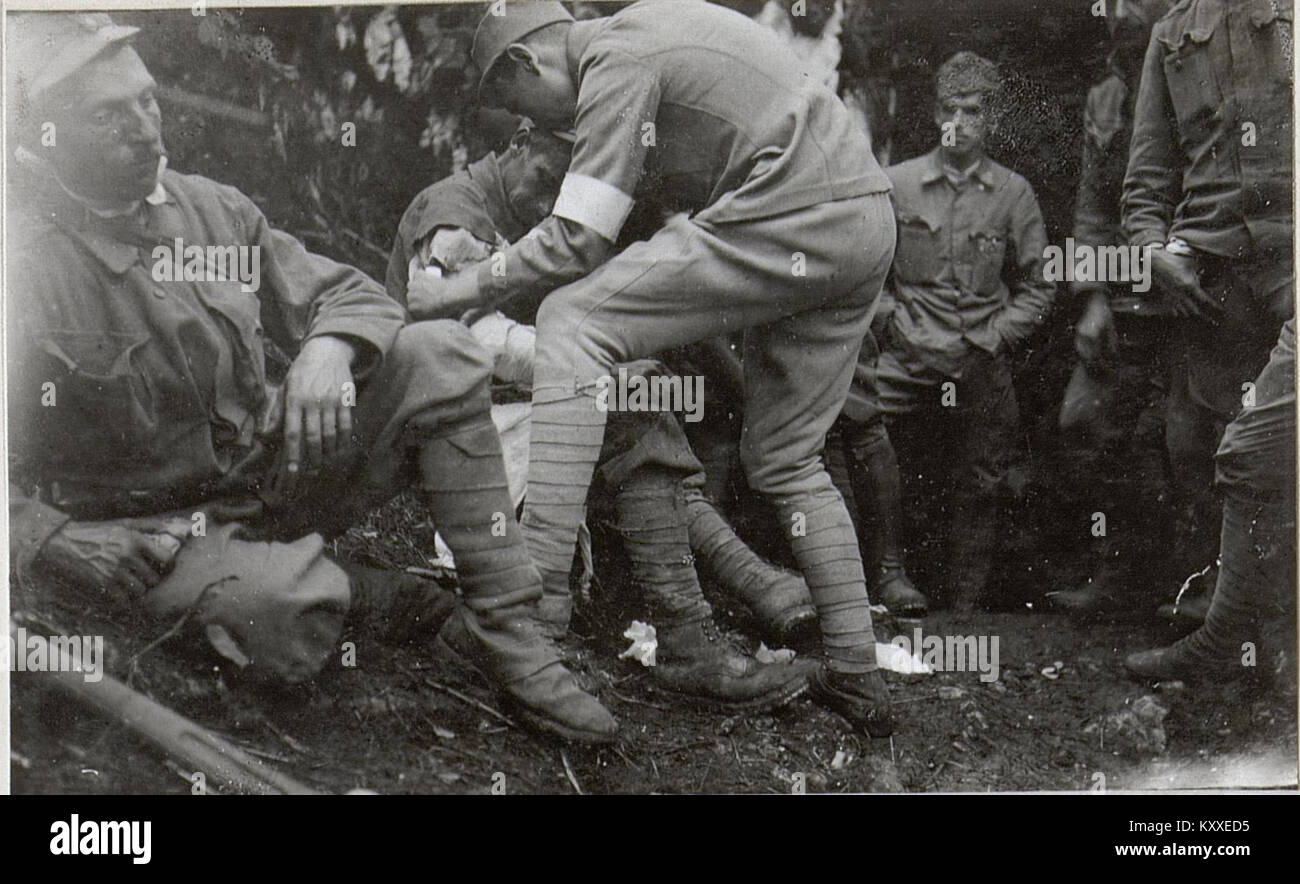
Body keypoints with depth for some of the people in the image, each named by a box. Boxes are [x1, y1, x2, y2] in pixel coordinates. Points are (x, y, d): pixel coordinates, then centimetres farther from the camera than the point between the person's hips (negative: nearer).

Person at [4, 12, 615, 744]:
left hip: (282, 467, 6)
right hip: (163, 529, -5)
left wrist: (328, 349, -15)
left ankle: (507, 631, -15)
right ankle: (418, 612, -4)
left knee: (438, 357, -14)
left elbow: (353, 294, 8)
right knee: (281, 611, -38)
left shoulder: (212, 209, 5)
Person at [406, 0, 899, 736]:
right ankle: (859, 674, 20)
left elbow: (576, 243, -12)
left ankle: (538, 600, -17)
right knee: (787, 459, 18)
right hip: (871, 221, 10)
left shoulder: (614, 64, -6)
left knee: (573, 323, -9)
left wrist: (466, 289, -1)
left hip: (791, 220, -10)